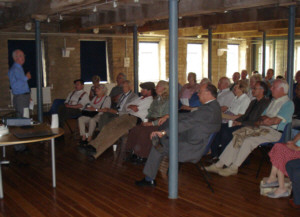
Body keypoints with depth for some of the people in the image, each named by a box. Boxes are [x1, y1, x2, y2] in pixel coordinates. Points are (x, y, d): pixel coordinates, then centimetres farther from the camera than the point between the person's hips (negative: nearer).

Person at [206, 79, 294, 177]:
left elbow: (276, 121, -15)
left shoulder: (288, 103, -4)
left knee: (248, 141, -28)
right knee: (238, 136, -11)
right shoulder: (273, 101, 23)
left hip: (275, 132, -8)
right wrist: (266, 118, -4)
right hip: (263, 129, 8)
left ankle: (233, 168, -19)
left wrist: (260, 122, -4)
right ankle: (220, 164, -14)